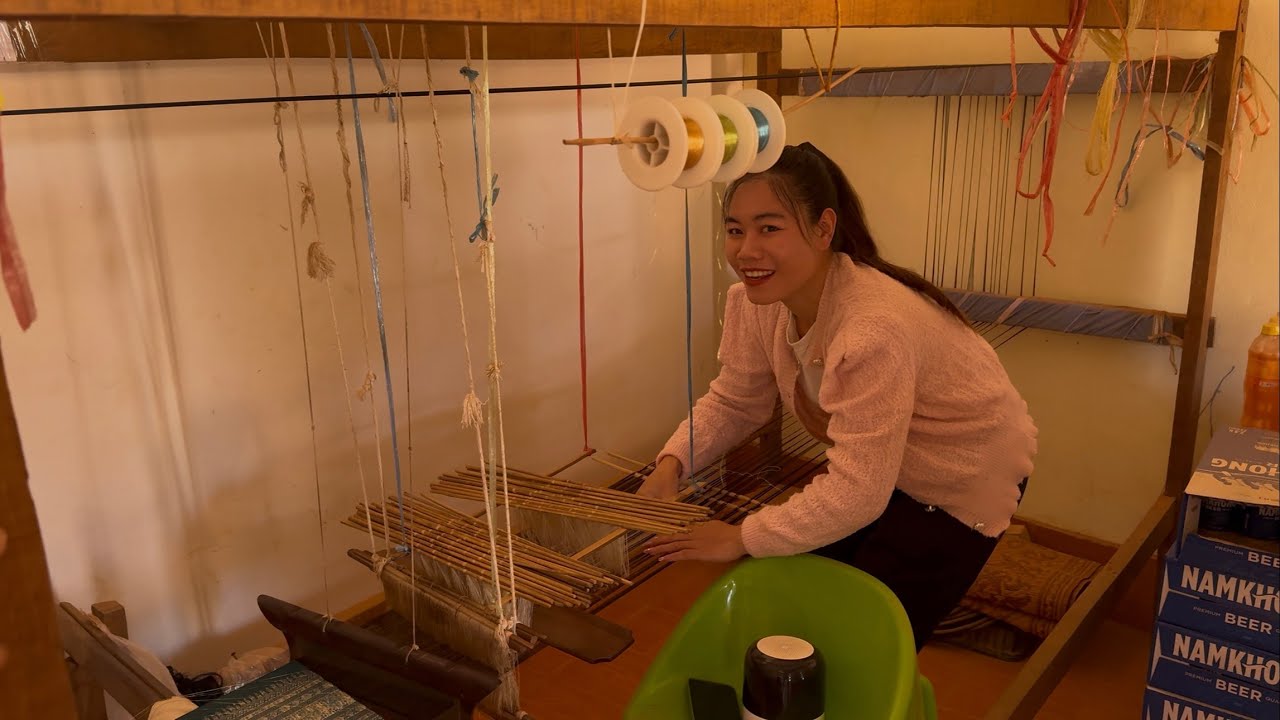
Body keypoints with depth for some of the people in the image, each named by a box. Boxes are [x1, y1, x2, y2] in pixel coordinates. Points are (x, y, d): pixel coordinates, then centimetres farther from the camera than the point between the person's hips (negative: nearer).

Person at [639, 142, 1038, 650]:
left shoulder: (874, 330, -39)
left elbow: (856, 493, -34)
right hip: (874, 470, 7)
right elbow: (734, 401, -3)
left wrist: (742, 539, -27)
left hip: (963, 484, -6)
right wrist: (672, 464, -19)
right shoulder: (754, 301, -17)